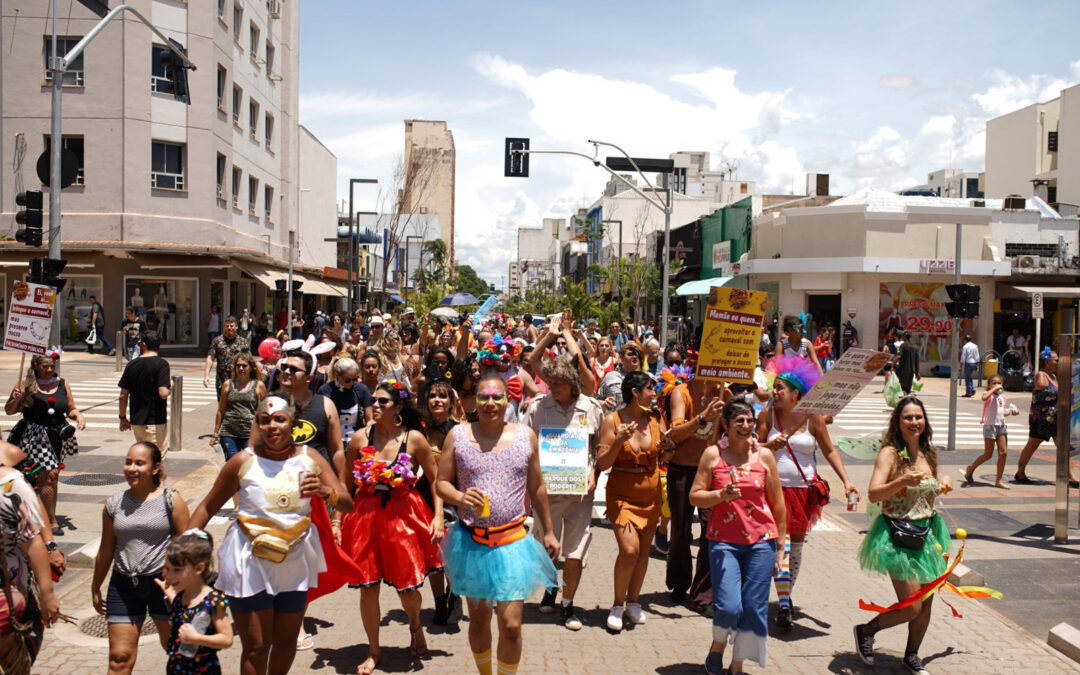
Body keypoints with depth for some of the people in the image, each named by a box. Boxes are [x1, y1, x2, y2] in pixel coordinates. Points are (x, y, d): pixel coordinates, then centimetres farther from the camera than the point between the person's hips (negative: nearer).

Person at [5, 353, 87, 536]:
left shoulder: (62, 384, 9)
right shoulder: (26, 384, -2)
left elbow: (71, 409, 15)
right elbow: (9, 410, 3)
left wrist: (78, 416, -6)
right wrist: (15, 400, -16)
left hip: (58, 437, 4)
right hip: (35, 437, -4)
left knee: (51, 477, 9)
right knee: (50, 475, -13)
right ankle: (51, 521, -7)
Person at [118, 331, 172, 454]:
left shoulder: (131, 365, 3)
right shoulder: (161, 364, -12)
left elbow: (123, 396, 6)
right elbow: (163, 393, -22)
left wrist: (123, 417, 17)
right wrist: (171, 387, 0)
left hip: (136, 421, 5)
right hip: (155, 422, -5)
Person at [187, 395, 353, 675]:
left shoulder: (310, 459, -1)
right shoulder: (243, 461, -6)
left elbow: (348, 505, -4)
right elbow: (208, 507, 2)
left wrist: (324, 491, -25)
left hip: (295, 565, 3)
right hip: (250, 564, -3)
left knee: (286, 642, 15)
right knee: (255, 648, 1)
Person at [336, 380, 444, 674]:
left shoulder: (414, 438, -7)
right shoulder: (361, 438, -2)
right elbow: (344, 483, 6)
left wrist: (438, 517, -10)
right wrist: (337, 521, 3)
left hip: (404, 517, -1)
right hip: (365, 517, 2)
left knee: (407, 587, 3)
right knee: (368, 587, 5)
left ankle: (415, 625, 39)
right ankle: (373, 650, 26)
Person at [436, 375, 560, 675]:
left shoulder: (525, 436, 1)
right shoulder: (458, 435, -2)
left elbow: (537, 488, 9)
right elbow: (441, 483, 2)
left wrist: (549, 531, 13)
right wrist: (460, 497, -19)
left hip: (512, 543, -1)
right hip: (470, 543, 1)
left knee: (511, 625, -5)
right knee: (478, 619, 16)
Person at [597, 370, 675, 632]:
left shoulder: (655, 418, 2)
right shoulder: (613, 420, -10)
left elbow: (664, 459, 13)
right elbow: (602, 464, -12)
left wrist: (668, 446, -9)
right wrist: (619, 441, -25)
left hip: (651, 495, 5)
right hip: (622, 495, -4)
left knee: (644, 551, 7)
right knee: (629, 549, -16)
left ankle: (633, 601, 27)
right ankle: (617, 605, 4)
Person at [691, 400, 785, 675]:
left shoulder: (764, 455, 5)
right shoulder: (713, 454, 1)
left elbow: (777, 502, 9)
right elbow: (695, 496, 1)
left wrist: (780, 545, 8)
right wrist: (721, 495, -18)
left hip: (761, 541, 2)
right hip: (724, 541, -2)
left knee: (754, 607, 0)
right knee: (728, 606, -11)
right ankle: (717, 645, 22)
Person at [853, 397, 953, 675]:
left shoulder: (927, 454, 8)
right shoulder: (890, 453, -12)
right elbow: (873, 494, -23)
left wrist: (944, 482, 6)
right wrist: (902, 481, -36)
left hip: (928, 534, 7)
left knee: (926, 604, 10)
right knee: (912, 607, -8)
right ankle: (865, 631, 17)